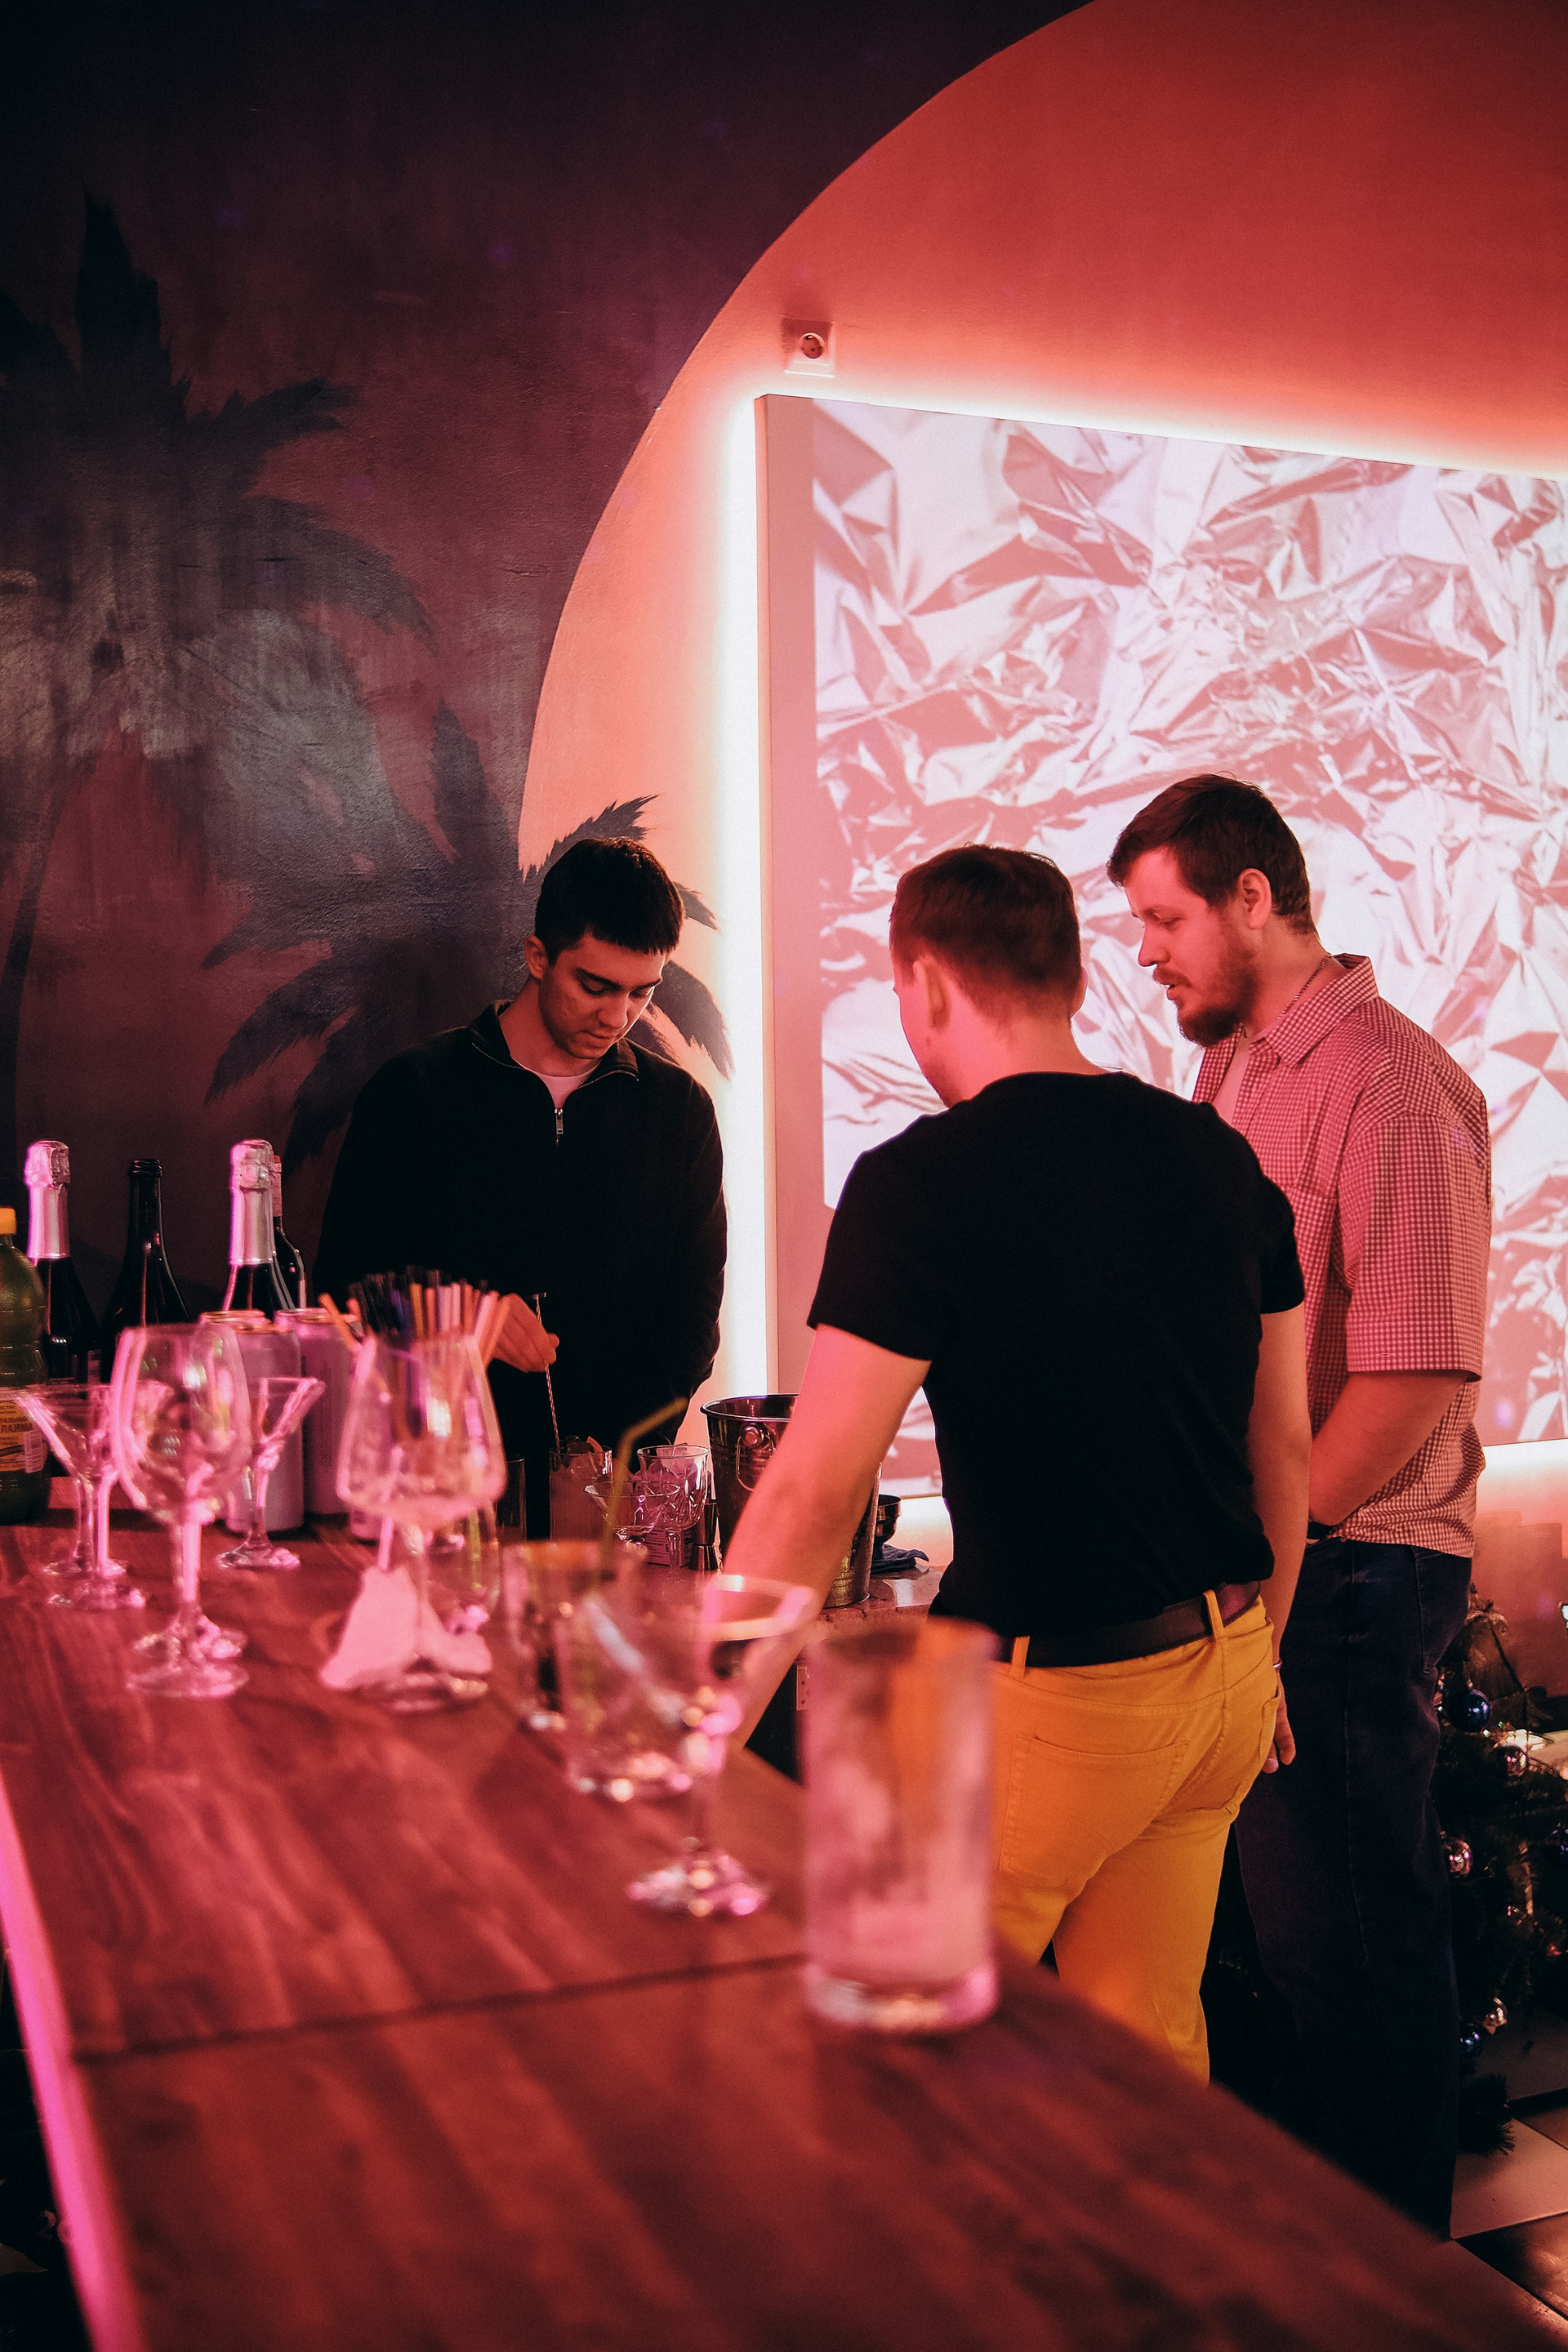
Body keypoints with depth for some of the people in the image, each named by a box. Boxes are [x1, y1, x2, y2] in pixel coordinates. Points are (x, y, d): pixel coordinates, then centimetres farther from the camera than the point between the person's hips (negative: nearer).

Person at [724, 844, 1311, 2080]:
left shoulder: (922, 1183, -16)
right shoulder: (1219, 1157, 4)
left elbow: (814, 1493, -18)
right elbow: (1284, 1445, 11)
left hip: (1055, 1695, -6)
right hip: (1225, 1675, 7)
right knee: (1148, 2043, 20)